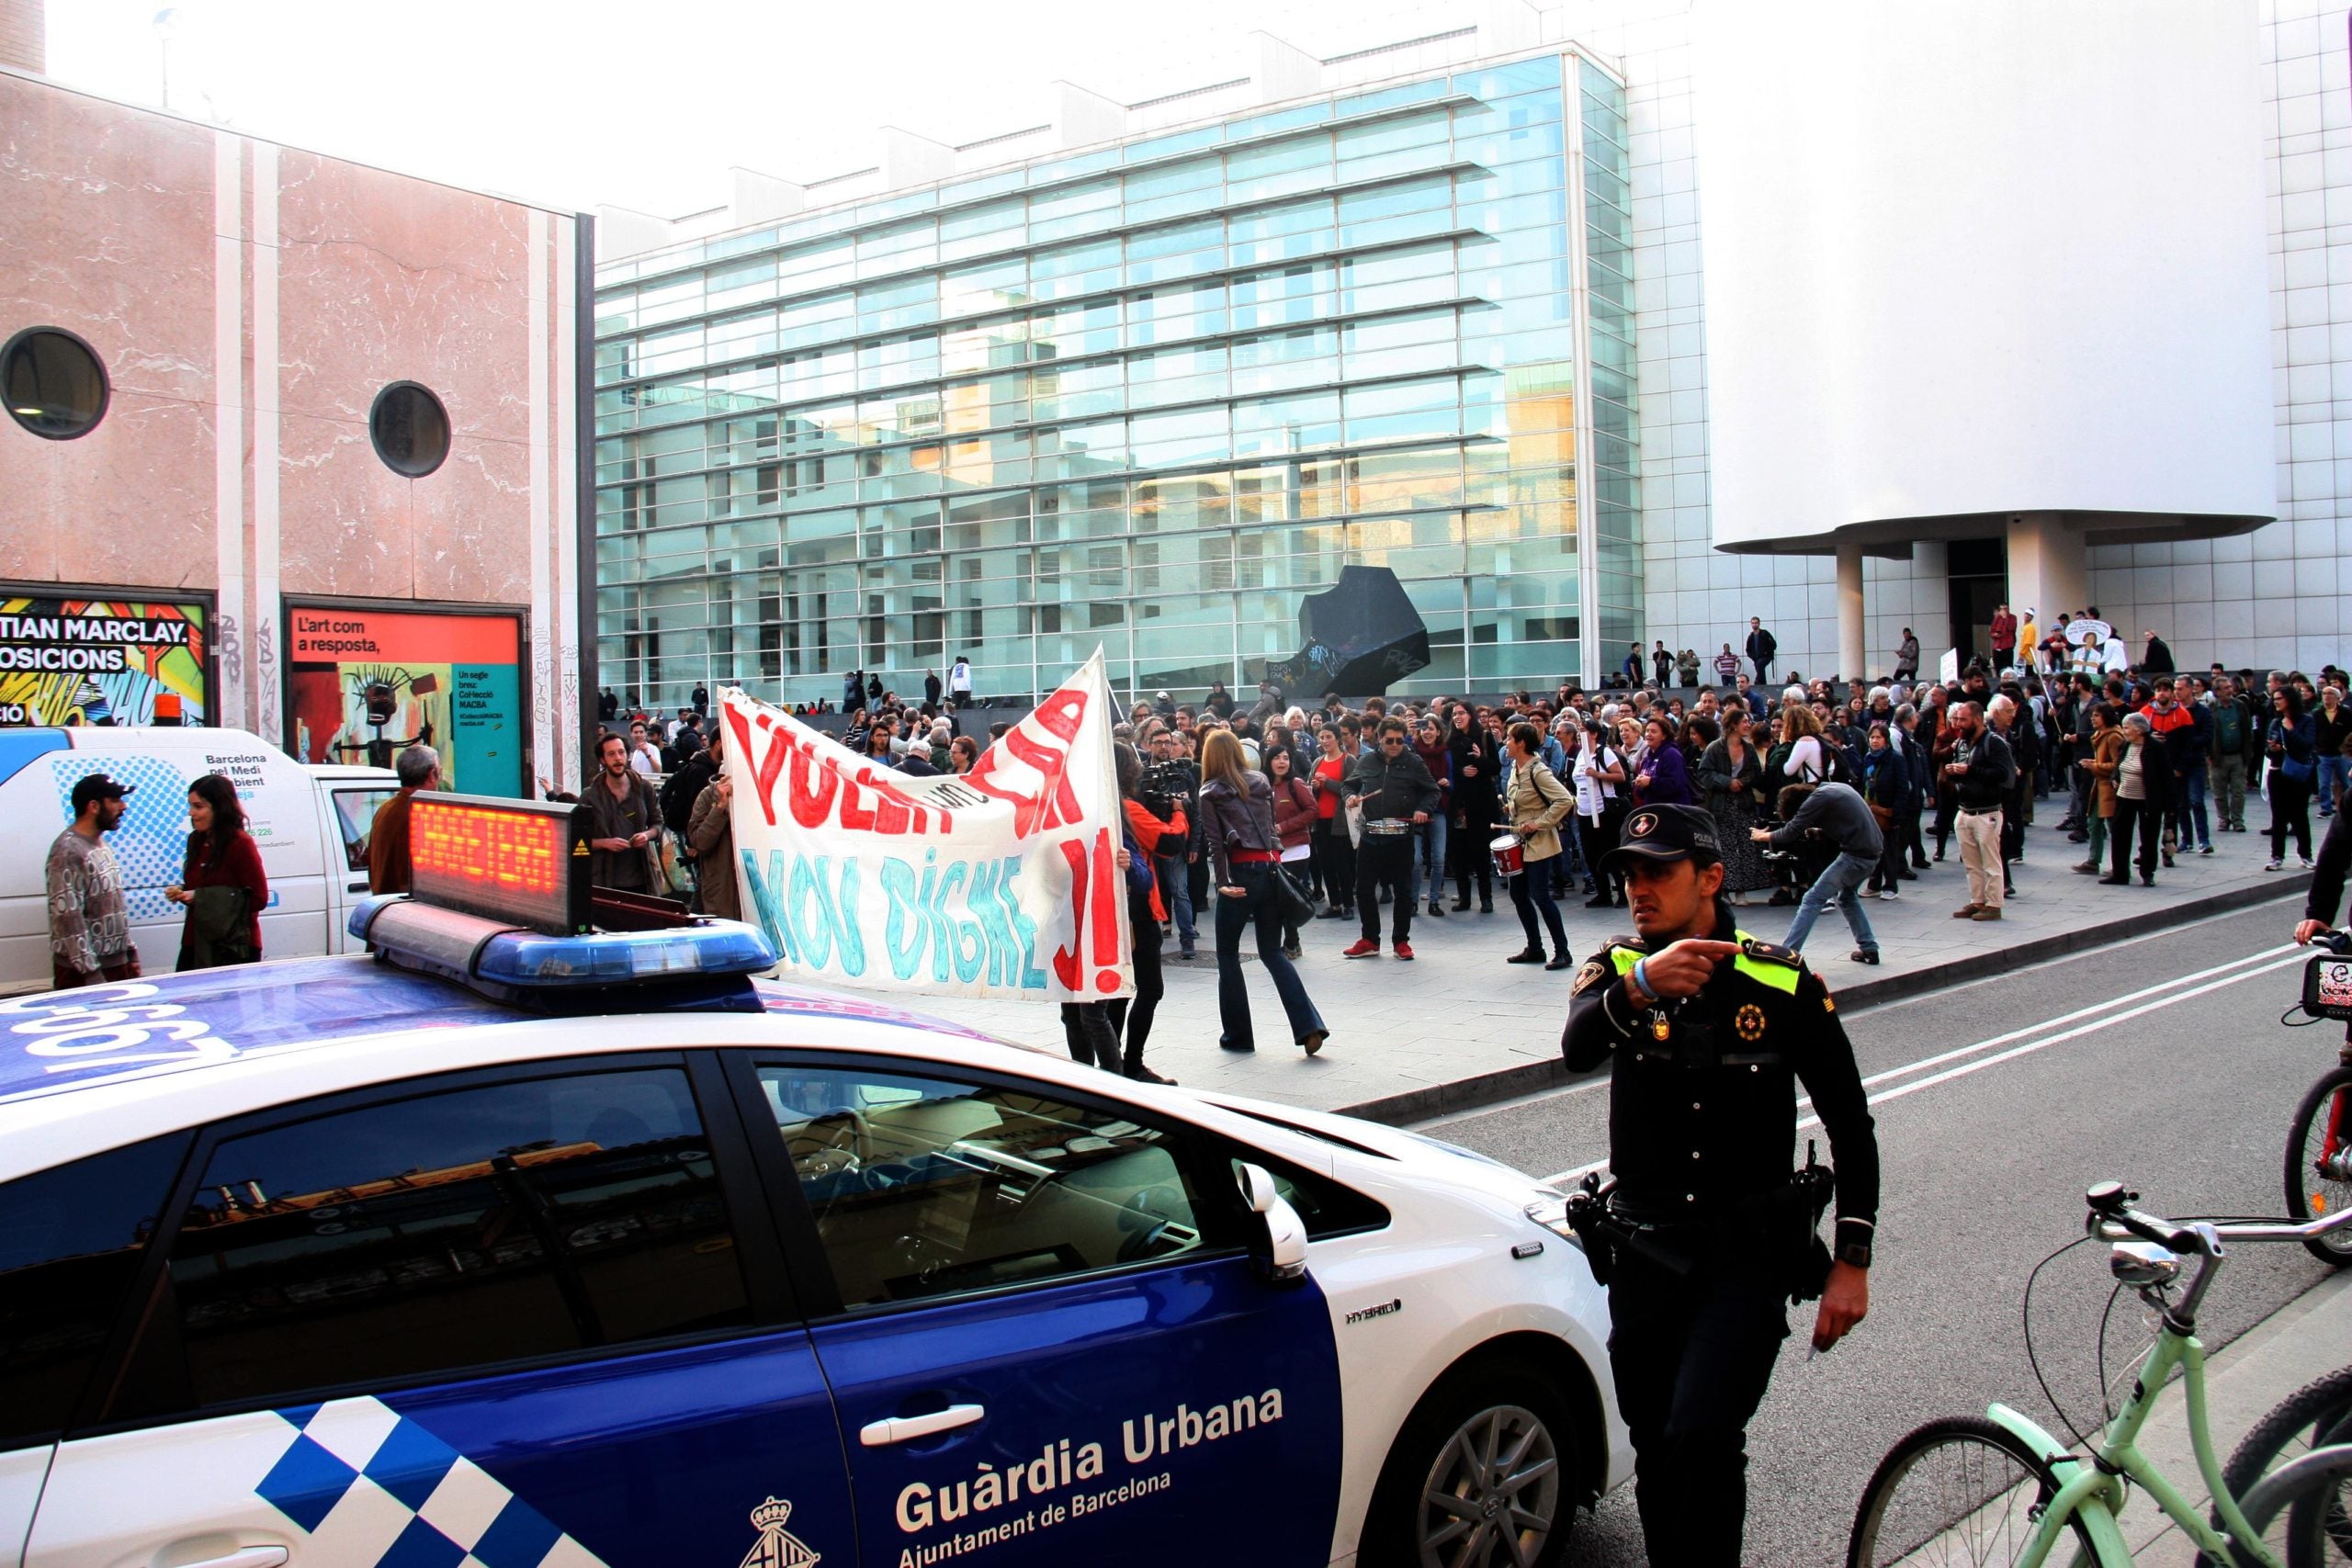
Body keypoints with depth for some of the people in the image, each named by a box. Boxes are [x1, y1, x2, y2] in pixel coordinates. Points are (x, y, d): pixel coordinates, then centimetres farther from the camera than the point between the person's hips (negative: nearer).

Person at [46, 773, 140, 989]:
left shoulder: (102, 845, 13)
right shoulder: (68, 852, -15)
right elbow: (68, 916, -20)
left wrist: (131, 951, 17)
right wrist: (90, 972, -21)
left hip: (117, 963, 8)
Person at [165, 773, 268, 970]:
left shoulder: (240, 844, -12)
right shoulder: (196, 841, 12)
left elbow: (259, 899, -15)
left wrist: (200, 897, -18)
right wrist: (180, 892, 1)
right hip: (196, 945, 7)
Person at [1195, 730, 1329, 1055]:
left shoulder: (1210, 792, 0)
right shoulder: (1261, 781, 14)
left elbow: (1215, 841, -8)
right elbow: (1271, 823, 16)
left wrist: (1222, 882, -12)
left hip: (1241, 872, -5)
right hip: (1271, 867, 5)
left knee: (1227, 954, 10)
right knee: (1272, 952, 12)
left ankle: (1237, 1034, 12)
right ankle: (1309, 1025, -3)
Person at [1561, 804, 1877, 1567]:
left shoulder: (1782, 984, -5)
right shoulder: (1617, 967, -1)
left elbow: (1850, 1123, 2)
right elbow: (1576, 1048, -25)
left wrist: (1852, 1260, -4)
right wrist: (1638, 987, -45)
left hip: (1748, 1252, -3)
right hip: (1644, 1247, 3)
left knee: (1700, 1436, -20)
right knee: (1656, 1453, 13)